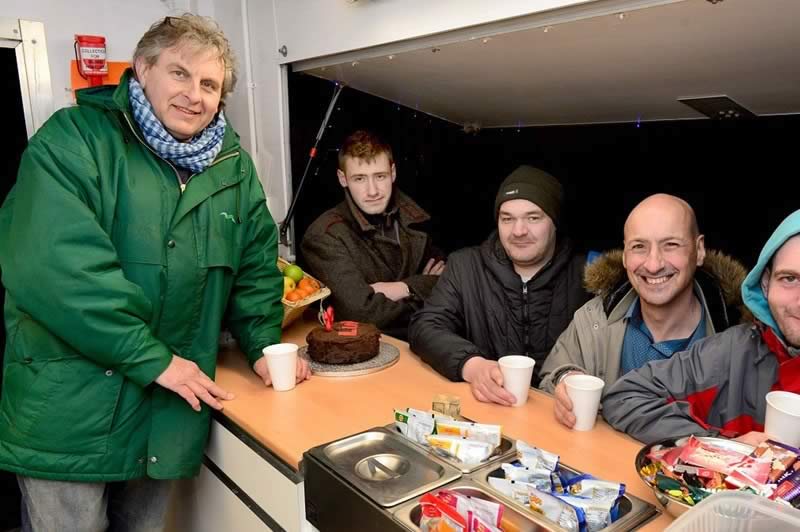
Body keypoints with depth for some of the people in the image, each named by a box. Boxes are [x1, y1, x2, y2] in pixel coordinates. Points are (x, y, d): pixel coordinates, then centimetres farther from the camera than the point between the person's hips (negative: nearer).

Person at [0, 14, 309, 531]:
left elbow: (255, 261, 12)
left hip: (170, 407, 5)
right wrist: (152, 357, -21)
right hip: (71, 406, -4)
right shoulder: (74, 139, -11)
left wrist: (263, 344, -2)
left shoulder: (233, 164, 6)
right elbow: (50, 264, -23)